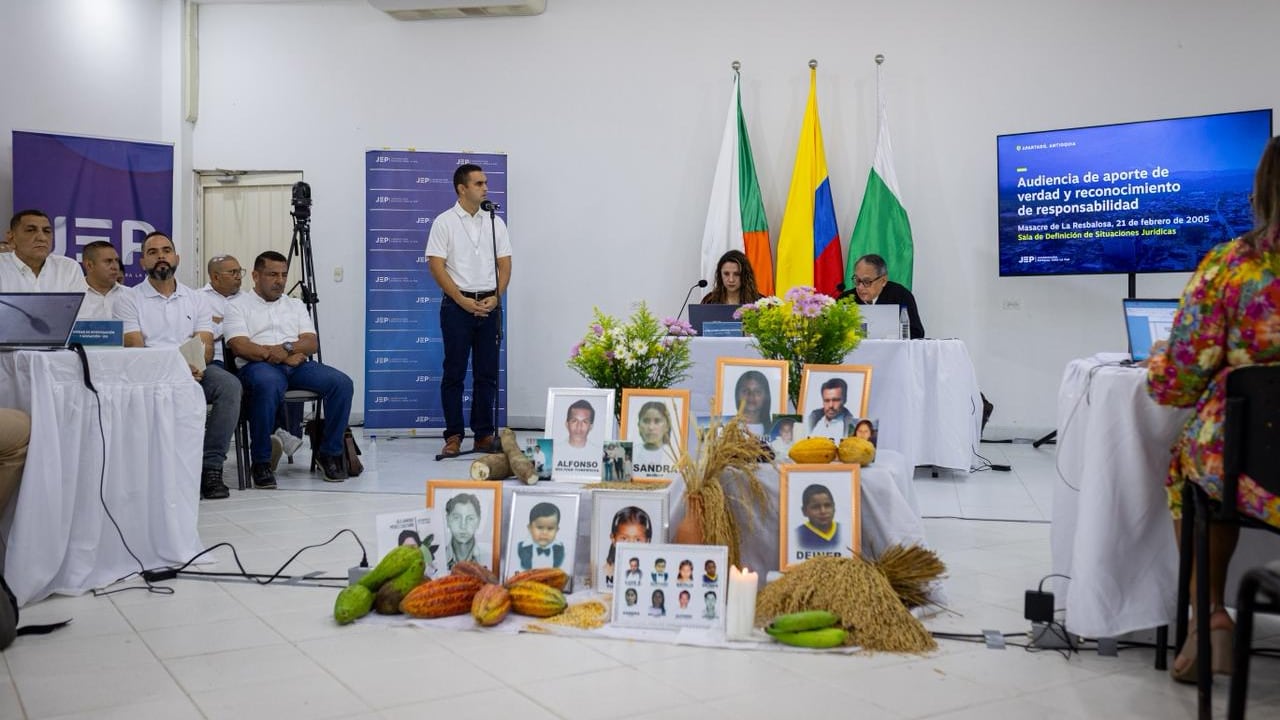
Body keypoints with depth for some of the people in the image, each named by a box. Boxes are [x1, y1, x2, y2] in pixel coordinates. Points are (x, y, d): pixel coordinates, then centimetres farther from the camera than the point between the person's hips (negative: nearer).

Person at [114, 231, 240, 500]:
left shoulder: (196, 300, 19)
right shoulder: (128, 300, 9)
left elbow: (206, 345, 7)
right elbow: (135, 349, -3)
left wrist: (197, 365, -18)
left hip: (194, 371, 3)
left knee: (230, 385, -29)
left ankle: (210, 467, -28)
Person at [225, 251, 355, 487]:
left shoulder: (296, 305, 25)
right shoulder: (238, 306, 13)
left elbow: (312, 343, 11)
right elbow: (240, 347, -3)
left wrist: (286, 348, -10)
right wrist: (274, 355, -11)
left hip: (298, 364, 4)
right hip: (258, 365, -4)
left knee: (342, 383, -23)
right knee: (269, 385, -41)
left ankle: (330, 453, -8)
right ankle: (260, 461, -24)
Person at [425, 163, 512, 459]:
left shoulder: (495, 222, 9)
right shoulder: (444, 222, -2)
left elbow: (504, 265, 8)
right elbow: (436, 266, -8)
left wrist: (495, 297, -8)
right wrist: (463, 301, -15)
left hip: (489, 305, 4)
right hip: (457, 305, -3)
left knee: (487, 373, 6)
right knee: (454, 373, 1)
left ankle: (484, 435, 14)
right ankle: (453, 436, 7)